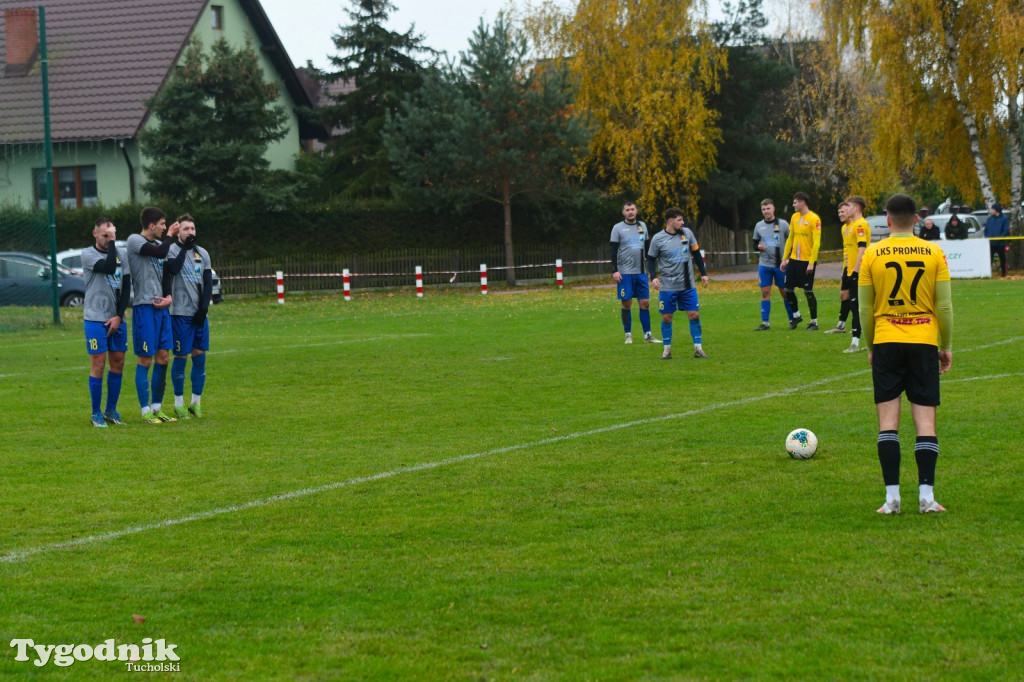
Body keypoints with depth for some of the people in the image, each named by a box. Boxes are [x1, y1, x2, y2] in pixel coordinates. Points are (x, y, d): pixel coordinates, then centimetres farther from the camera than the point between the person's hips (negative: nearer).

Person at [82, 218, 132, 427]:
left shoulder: (121, 256, 11)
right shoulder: (88, 254, -4)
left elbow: (126, 287, 8)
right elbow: (108, 267, -23)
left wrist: (119, 316, -3)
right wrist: (110, 243, -14)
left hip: (117, 319, 5)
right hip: (95, 319, -5)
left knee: (118, 363, 5)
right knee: (98, 364, -5)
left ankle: (111, 410, 15)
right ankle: (96, 414, 2)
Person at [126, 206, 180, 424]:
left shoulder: (158, 244, 16)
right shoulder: (135, 241, -7)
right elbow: (160, 252, -22)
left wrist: (169, 297, 2)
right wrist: (170, 236, -3)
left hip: (162, 308, 7)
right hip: (144, 307, -7)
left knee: (163, 357, 8)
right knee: (145, 359, -4)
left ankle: (157, 407, 17)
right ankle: (146, 410, 1)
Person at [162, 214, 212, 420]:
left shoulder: (202, 254, 12)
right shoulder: (171, 250, -2)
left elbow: (208, 283, 10)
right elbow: (173, 268, -23)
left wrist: (204, 308, -2)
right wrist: (184, 248, -16)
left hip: (199, 313, 5)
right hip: (180, 313, -5)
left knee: (200, 356, 4)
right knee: (181, 356, -2)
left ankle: (196, 402, 13)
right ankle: (179, 403, 6)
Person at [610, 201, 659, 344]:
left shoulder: (642, 226, 12)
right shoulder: (618, 228, -1)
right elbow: (614, 251, -4)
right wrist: (614, 270, -12)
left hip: (641, 272, 4)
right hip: (625, 273, -4)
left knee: (645, 302, 2)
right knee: (627, 304, -1)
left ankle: (647, 335, 7)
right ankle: (628, 335, 7)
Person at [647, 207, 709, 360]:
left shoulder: (687, 233, 2)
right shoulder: (658, 239, -6)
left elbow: (696, 253, 12)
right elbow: (651, 259, 3)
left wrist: (703, 273, 11)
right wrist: (653, 277, -12)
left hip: (687, 285, 2)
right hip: (667, 286, -2)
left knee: (694, 314, -2)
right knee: (666, 317, 2)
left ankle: (698, 348, 6)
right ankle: (667, 350, 14)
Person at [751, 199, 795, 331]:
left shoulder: (782, 224, -1)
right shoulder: (759, 226, 8)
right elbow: (755, 244, 16)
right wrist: (758, 246, -8)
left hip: (780, 264, -3)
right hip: (764, 264, 3)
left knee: (785, 292, 2)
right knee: (765, 293, 0)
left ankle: (793, 320, 14)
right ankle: (765, 323, 2)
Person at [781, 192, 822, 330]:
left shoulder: (814, 219, -12)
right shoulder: (794, 217, 10)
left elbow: (816, 243, -15)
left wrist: (811, 263, -19)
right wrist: (785, 258, 13)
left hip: (807, 261, -7)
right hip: (794, 259, 7)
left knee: (808, 291, -3)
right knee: (788, 289, 7)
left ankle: (814, 322, 7)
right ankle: (796, 316, 27)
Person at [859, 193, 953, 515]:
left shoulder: (872, 254, -1)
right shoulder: (933, 253, -1)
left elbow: (865, 309, 2)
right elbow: (945, 305, 0)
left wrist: (870, 346, 15)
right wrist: (947, 346, 10)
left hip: (886, 342, 0)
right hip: (924, 342, 0)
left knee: (888, 417, 2)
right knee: (925, 417, 2)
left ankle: (892, 497, -5)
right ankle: (926, 496, -4)